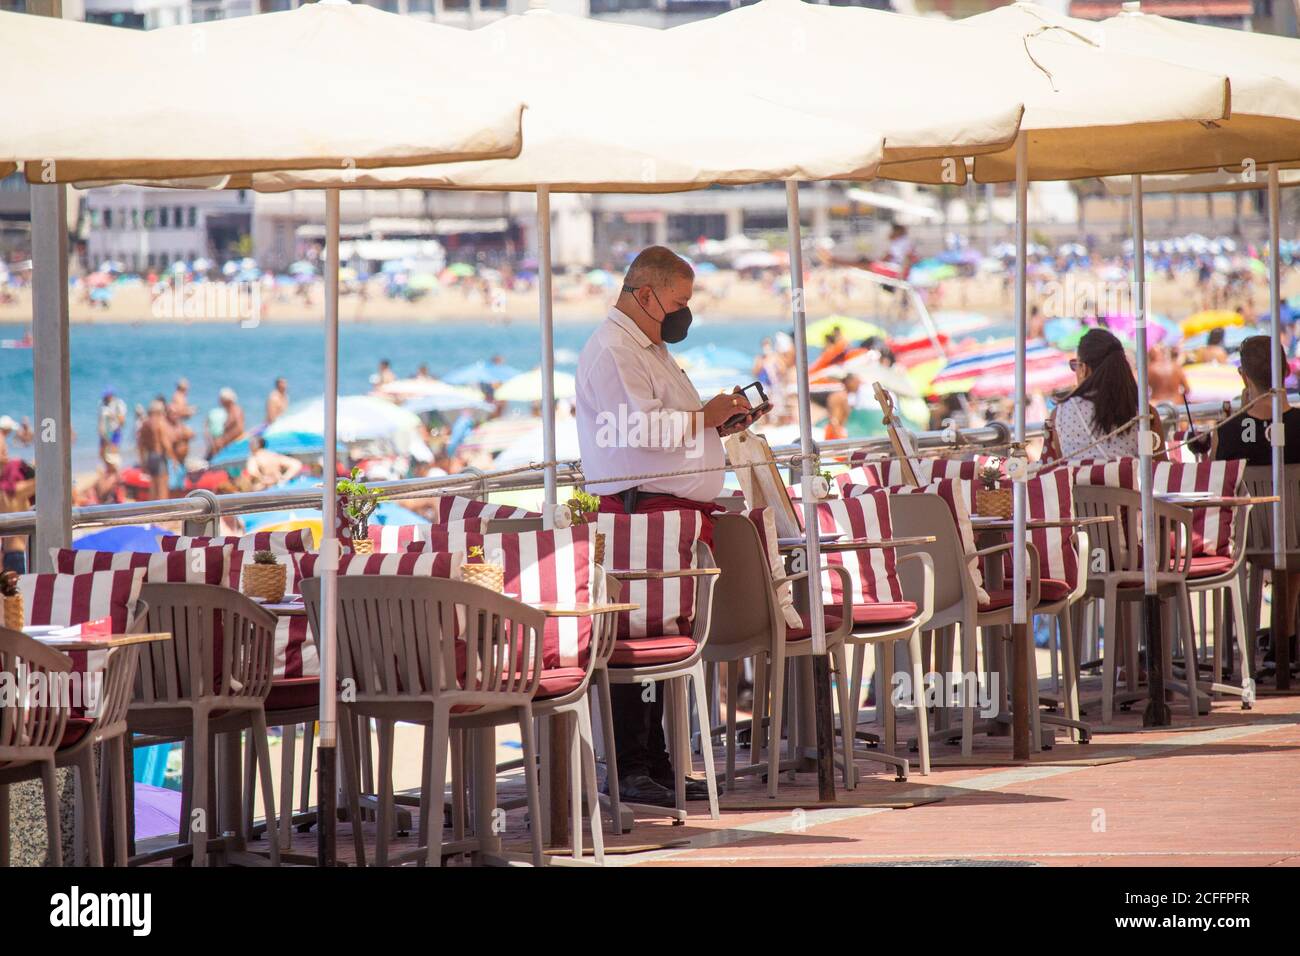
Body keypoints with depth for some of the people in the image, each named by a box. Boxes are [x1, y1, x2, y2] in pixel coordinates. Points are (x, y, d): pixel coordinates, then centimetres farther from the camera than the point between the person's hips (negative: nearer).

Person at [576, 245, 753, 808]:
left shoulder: (650, 349, 23)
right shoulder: (611, 350, -10)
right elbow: (642, 427, -22)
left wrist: (718, 422, 15)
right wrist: (706, 417, -9)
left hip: (681, 509, 11)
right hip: (642, 511, -11)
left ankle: (656, 764, 15)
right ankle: (629, 769, -7)